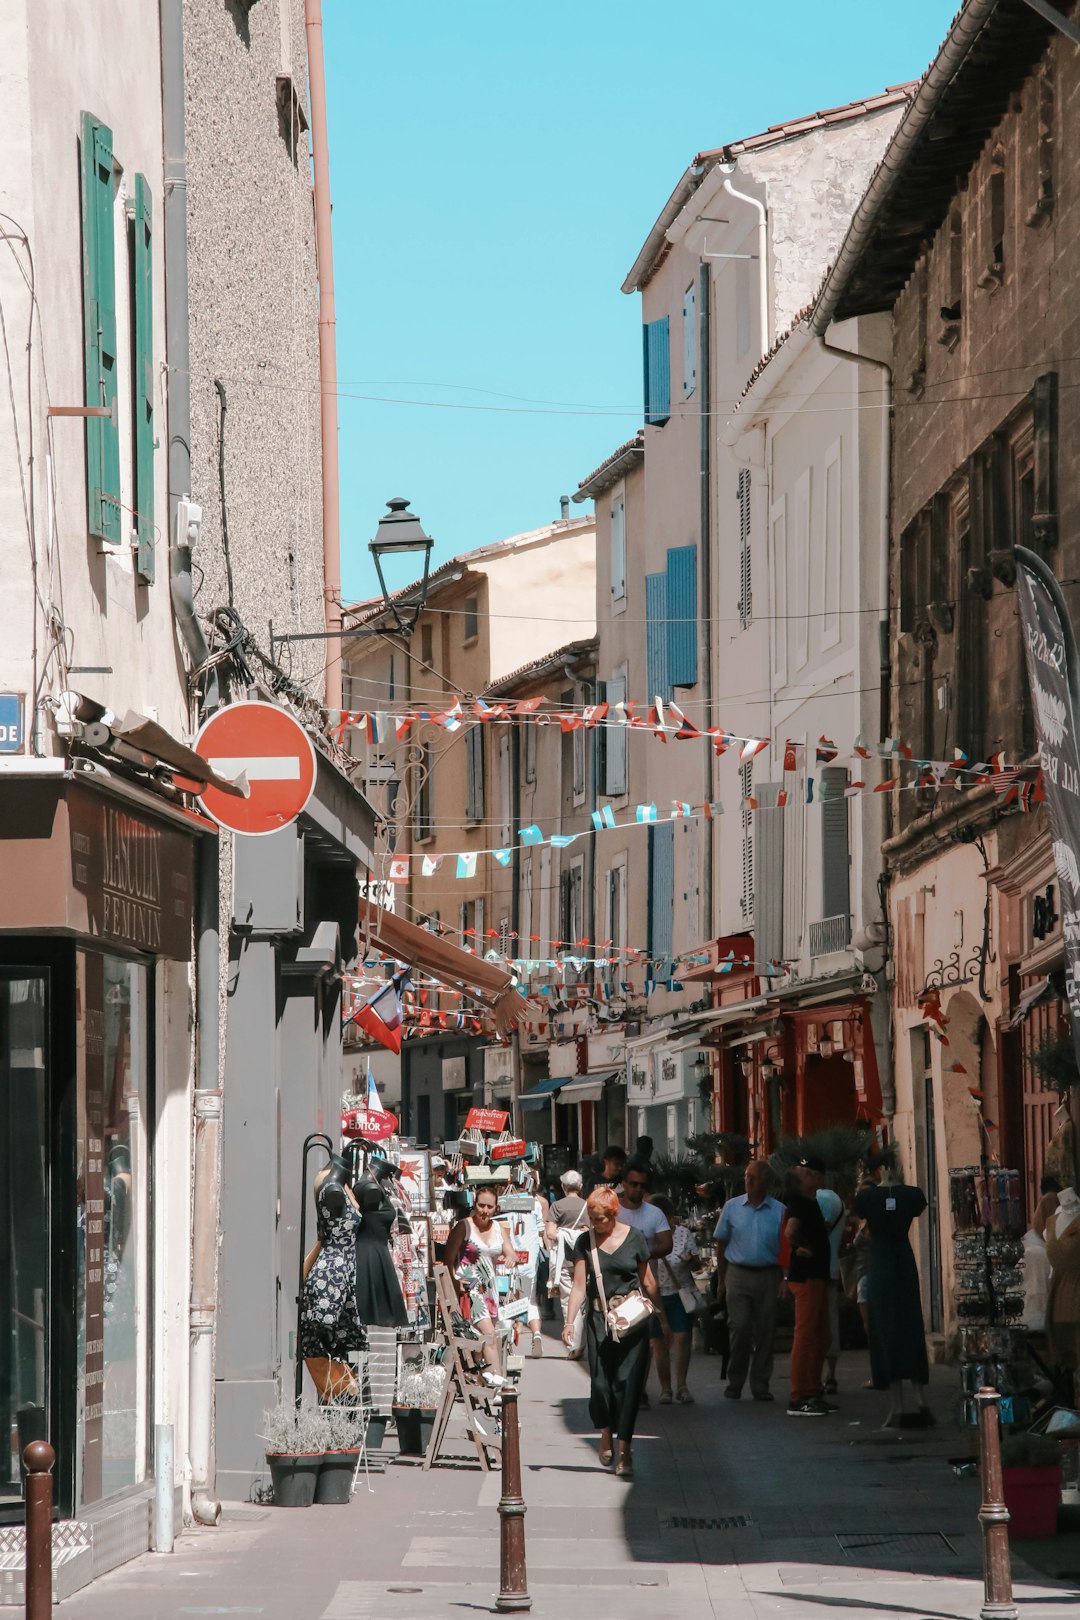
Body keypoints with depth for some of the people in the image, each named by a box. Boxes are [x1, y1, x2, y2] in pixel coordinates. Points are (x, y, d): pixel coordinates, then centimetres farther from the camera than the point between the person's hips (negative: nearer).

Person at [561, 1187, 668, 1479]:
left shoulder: (633, 1238, 0)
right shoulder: (585, 1242, 2)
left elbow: (648, 1282, 8)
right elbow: (579, 1285, -1)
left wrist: (663, 1319, 12)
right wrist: (570, 1321, -12)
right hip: (598, 1318, 1)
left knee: (628, 1382, -6)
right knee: (600, 1380, -2)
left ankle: (624, 1451, -4)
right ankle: (606, 1432, 26)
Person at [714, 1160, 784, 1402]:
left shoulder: (779, 1211, 4)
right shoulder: (732, 1207, 6)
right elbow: (721, 1244, 10)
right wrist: (721, 1279, 7)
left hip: (768, 1275, 1)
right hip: (739, 1274, -1)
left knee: (765, 1331, 2)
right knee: (739, 1328, -8)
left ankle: (760, 1386, 9)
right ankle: (734, 1383, 2)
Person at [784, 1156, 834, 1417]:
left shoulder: (810, 1202, 16)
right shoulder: (800, 1203, -14)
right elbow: (790, 1231, -32)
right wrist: (803, 1247, -16)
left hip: (817, 1275, 10)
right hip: (806, 1275, -10)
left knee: (820, 1337, 14)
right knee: (805, 1335, -10)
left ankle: (812, 1394, 19)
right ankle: (798, 1400, -10)